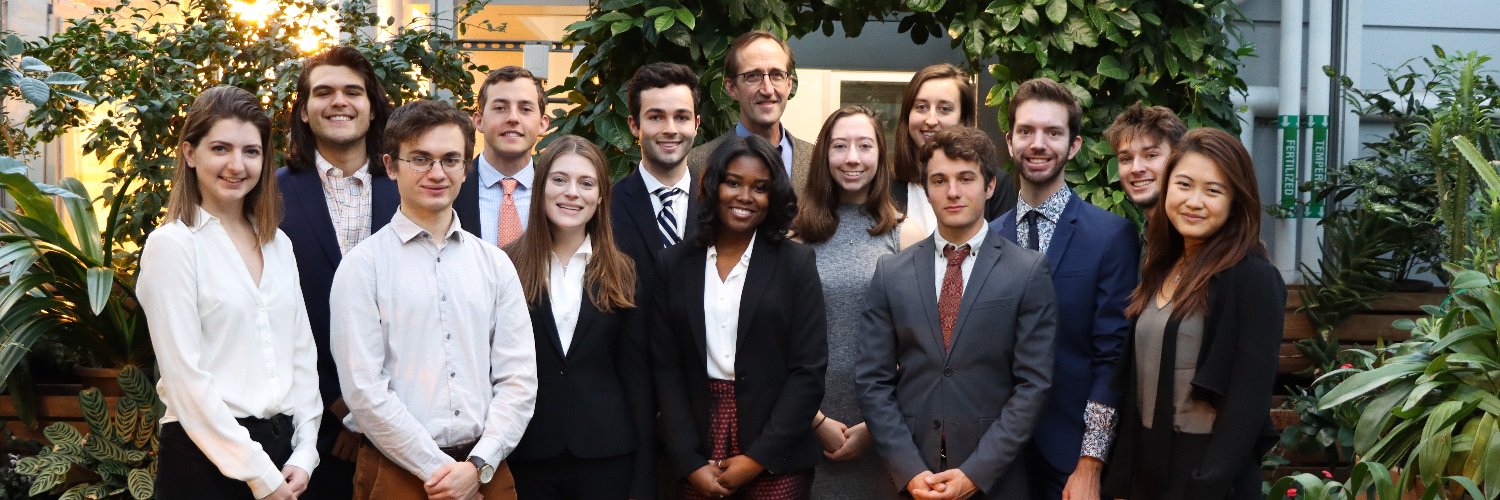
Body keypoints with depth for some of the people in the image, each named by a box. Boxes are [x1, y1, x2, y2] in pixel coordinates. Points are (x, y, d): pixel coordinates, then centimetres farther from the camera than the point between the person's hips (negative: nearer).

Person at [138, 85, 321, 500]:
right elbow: (184, 377, -13)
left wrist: (304, 453, -1)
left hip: (281, 447, 6)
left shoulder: (278, 245, 10)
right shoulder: (172, 244, -8)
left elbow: (302, 352, 10)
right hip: (207, 460, -6)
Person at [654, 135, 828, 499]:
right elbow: (666, 366, 1)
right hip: (697, 454, 2)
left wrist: (759, 458, -13)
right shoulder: (675, 263, 4)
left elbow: (809, 370, -6)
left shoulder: (796, 263, -2)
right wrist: (689, 463, -8)